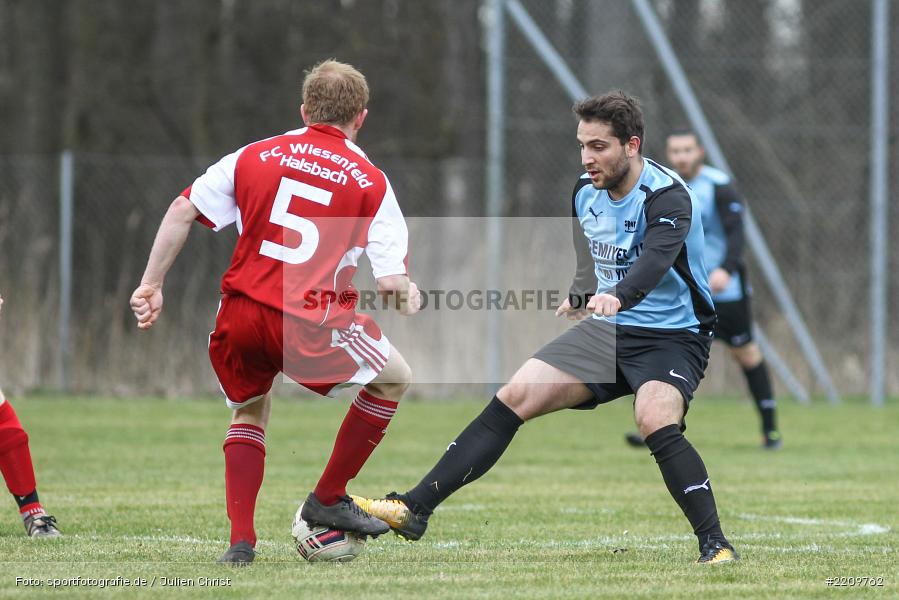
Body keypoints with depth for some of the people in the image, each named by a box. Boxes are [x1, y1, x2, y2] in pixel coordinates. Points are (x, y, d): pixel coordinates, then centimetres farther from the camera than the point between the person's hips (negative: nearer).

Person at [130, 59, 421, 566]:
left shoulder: (255, 157, 11)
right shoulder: (370, 182, 1)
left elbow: (183, 211, 9)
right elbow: (391, 282, -5)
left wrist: (152, 284, 16)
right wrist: (409, 294, 17)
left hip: (240, 314, 4)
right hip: (311, 325, -4)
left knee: (251, 410, 30)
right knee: (395, 378, 21)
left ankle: (241, 539, 16)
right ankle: (328, 500, 21)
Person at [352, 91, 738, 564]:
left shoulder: (667, 197, -21)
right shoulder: (586, 193, 2)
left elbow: (655, 260, -41)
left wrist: (617, 296, -59)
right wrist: (582, 295, 37)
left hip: (671, 336, -7)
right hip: (607, 329, 7)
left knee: (656, 421, -34)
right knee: (514, 397, -6)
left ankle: (716, 545, -25)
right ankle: (415, 508, -5)